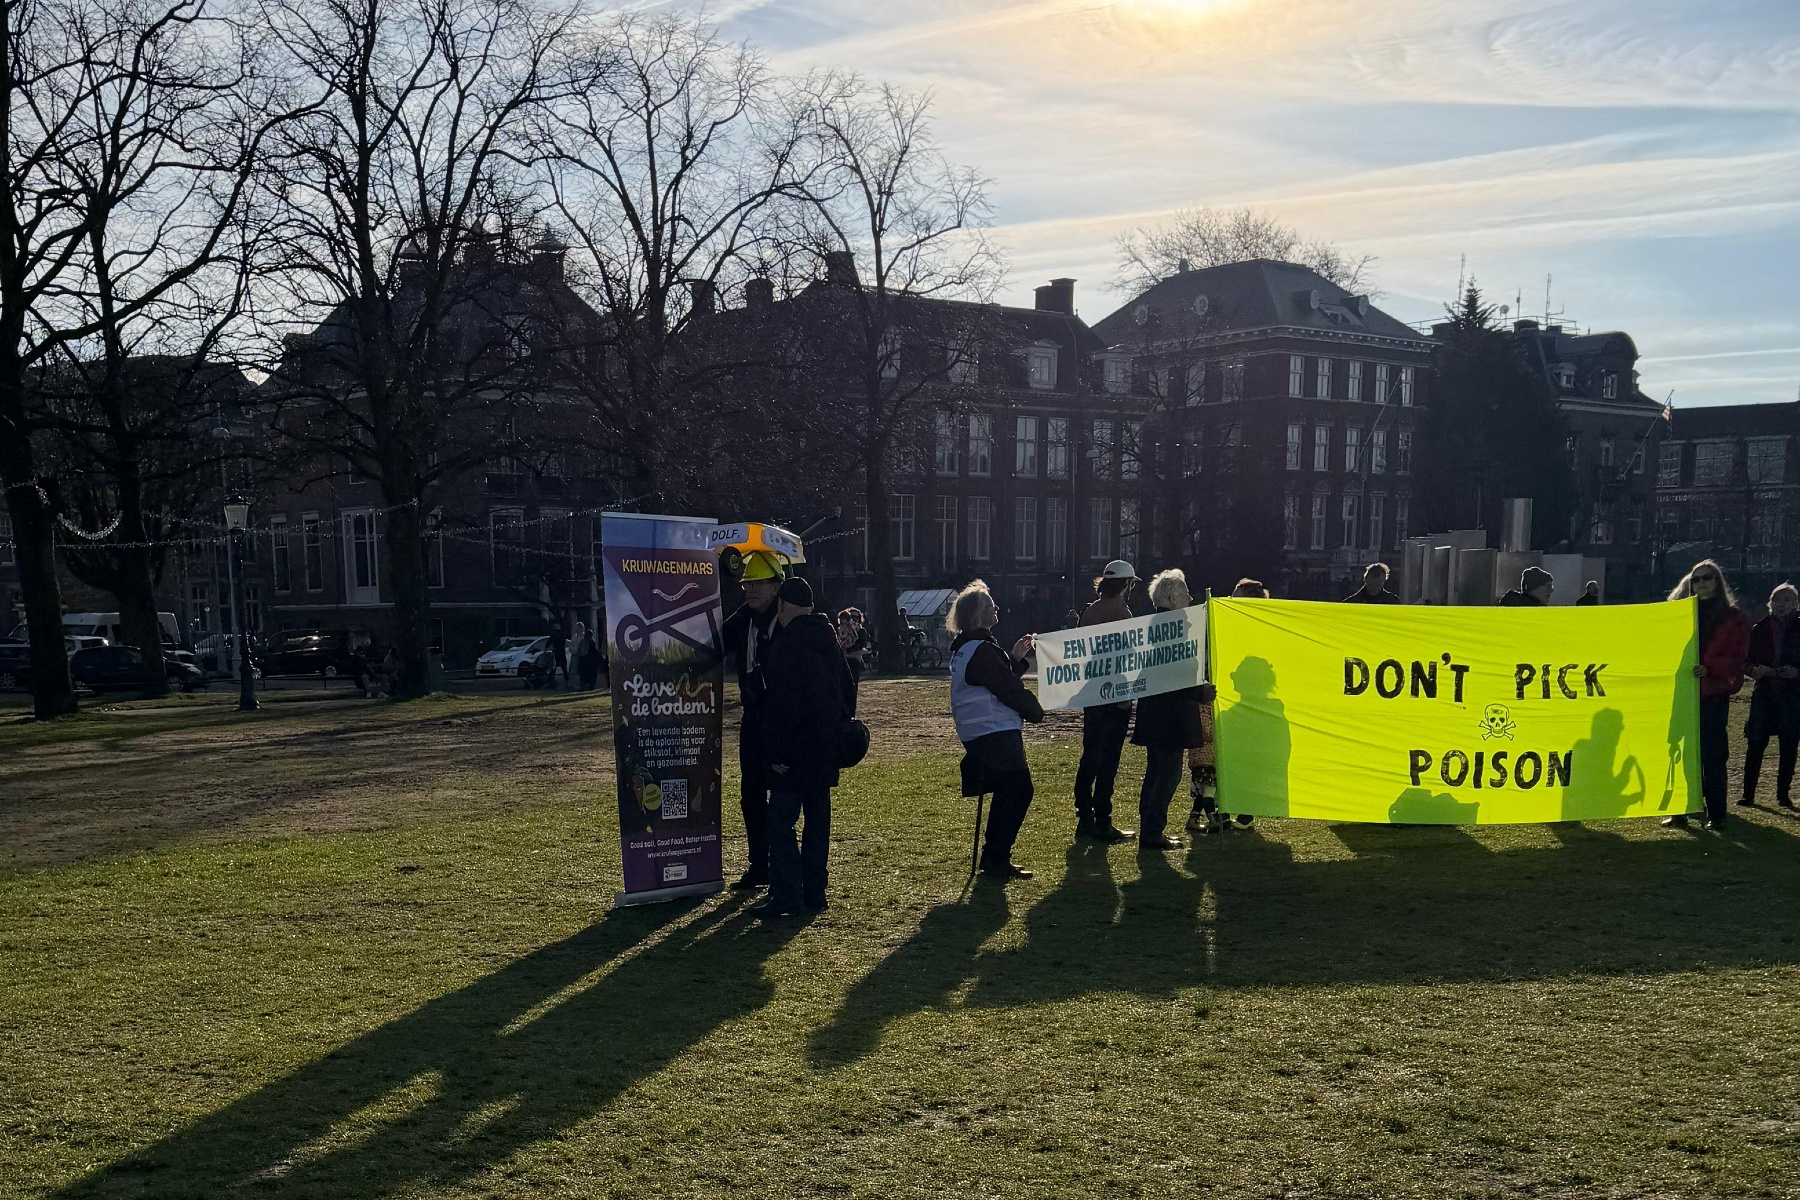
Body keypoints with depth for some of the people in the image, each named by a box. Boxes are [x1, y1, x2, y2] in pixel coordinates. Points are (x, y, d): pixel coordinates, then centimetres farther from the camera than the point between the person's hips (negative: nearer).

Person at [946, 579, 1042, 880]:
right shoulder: (982, 650, -17)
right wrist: (1036, 711, -3)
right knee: (1017, 792, -5)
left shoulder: (963, 648, 16)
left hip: (979, 735, 10)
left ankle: (995, 858, 22)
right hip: (996, 734, -10)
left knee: (1010, 793, 17)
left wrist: (1015, 658, 14)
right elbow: (1009, 690, -18)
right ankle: (997, 861, -1)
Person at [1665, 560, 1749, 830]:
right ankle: (1679, 811, 8)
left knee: (1713, 756, -2)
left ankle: (1716, 815, 4)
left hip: (1714, 695, -3)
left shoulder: (1733, 618, 2)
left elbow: (1736, 660, -4)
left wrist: (1709, 667, -19)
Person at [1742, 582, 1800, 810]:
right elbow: (1745, 661, 9)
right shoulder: (1759, 629, 7)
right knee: (1755, 744, -4)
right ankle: (1748, 794, 0)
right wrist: (1755, 670, -10)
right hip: (1764, 693, 0)